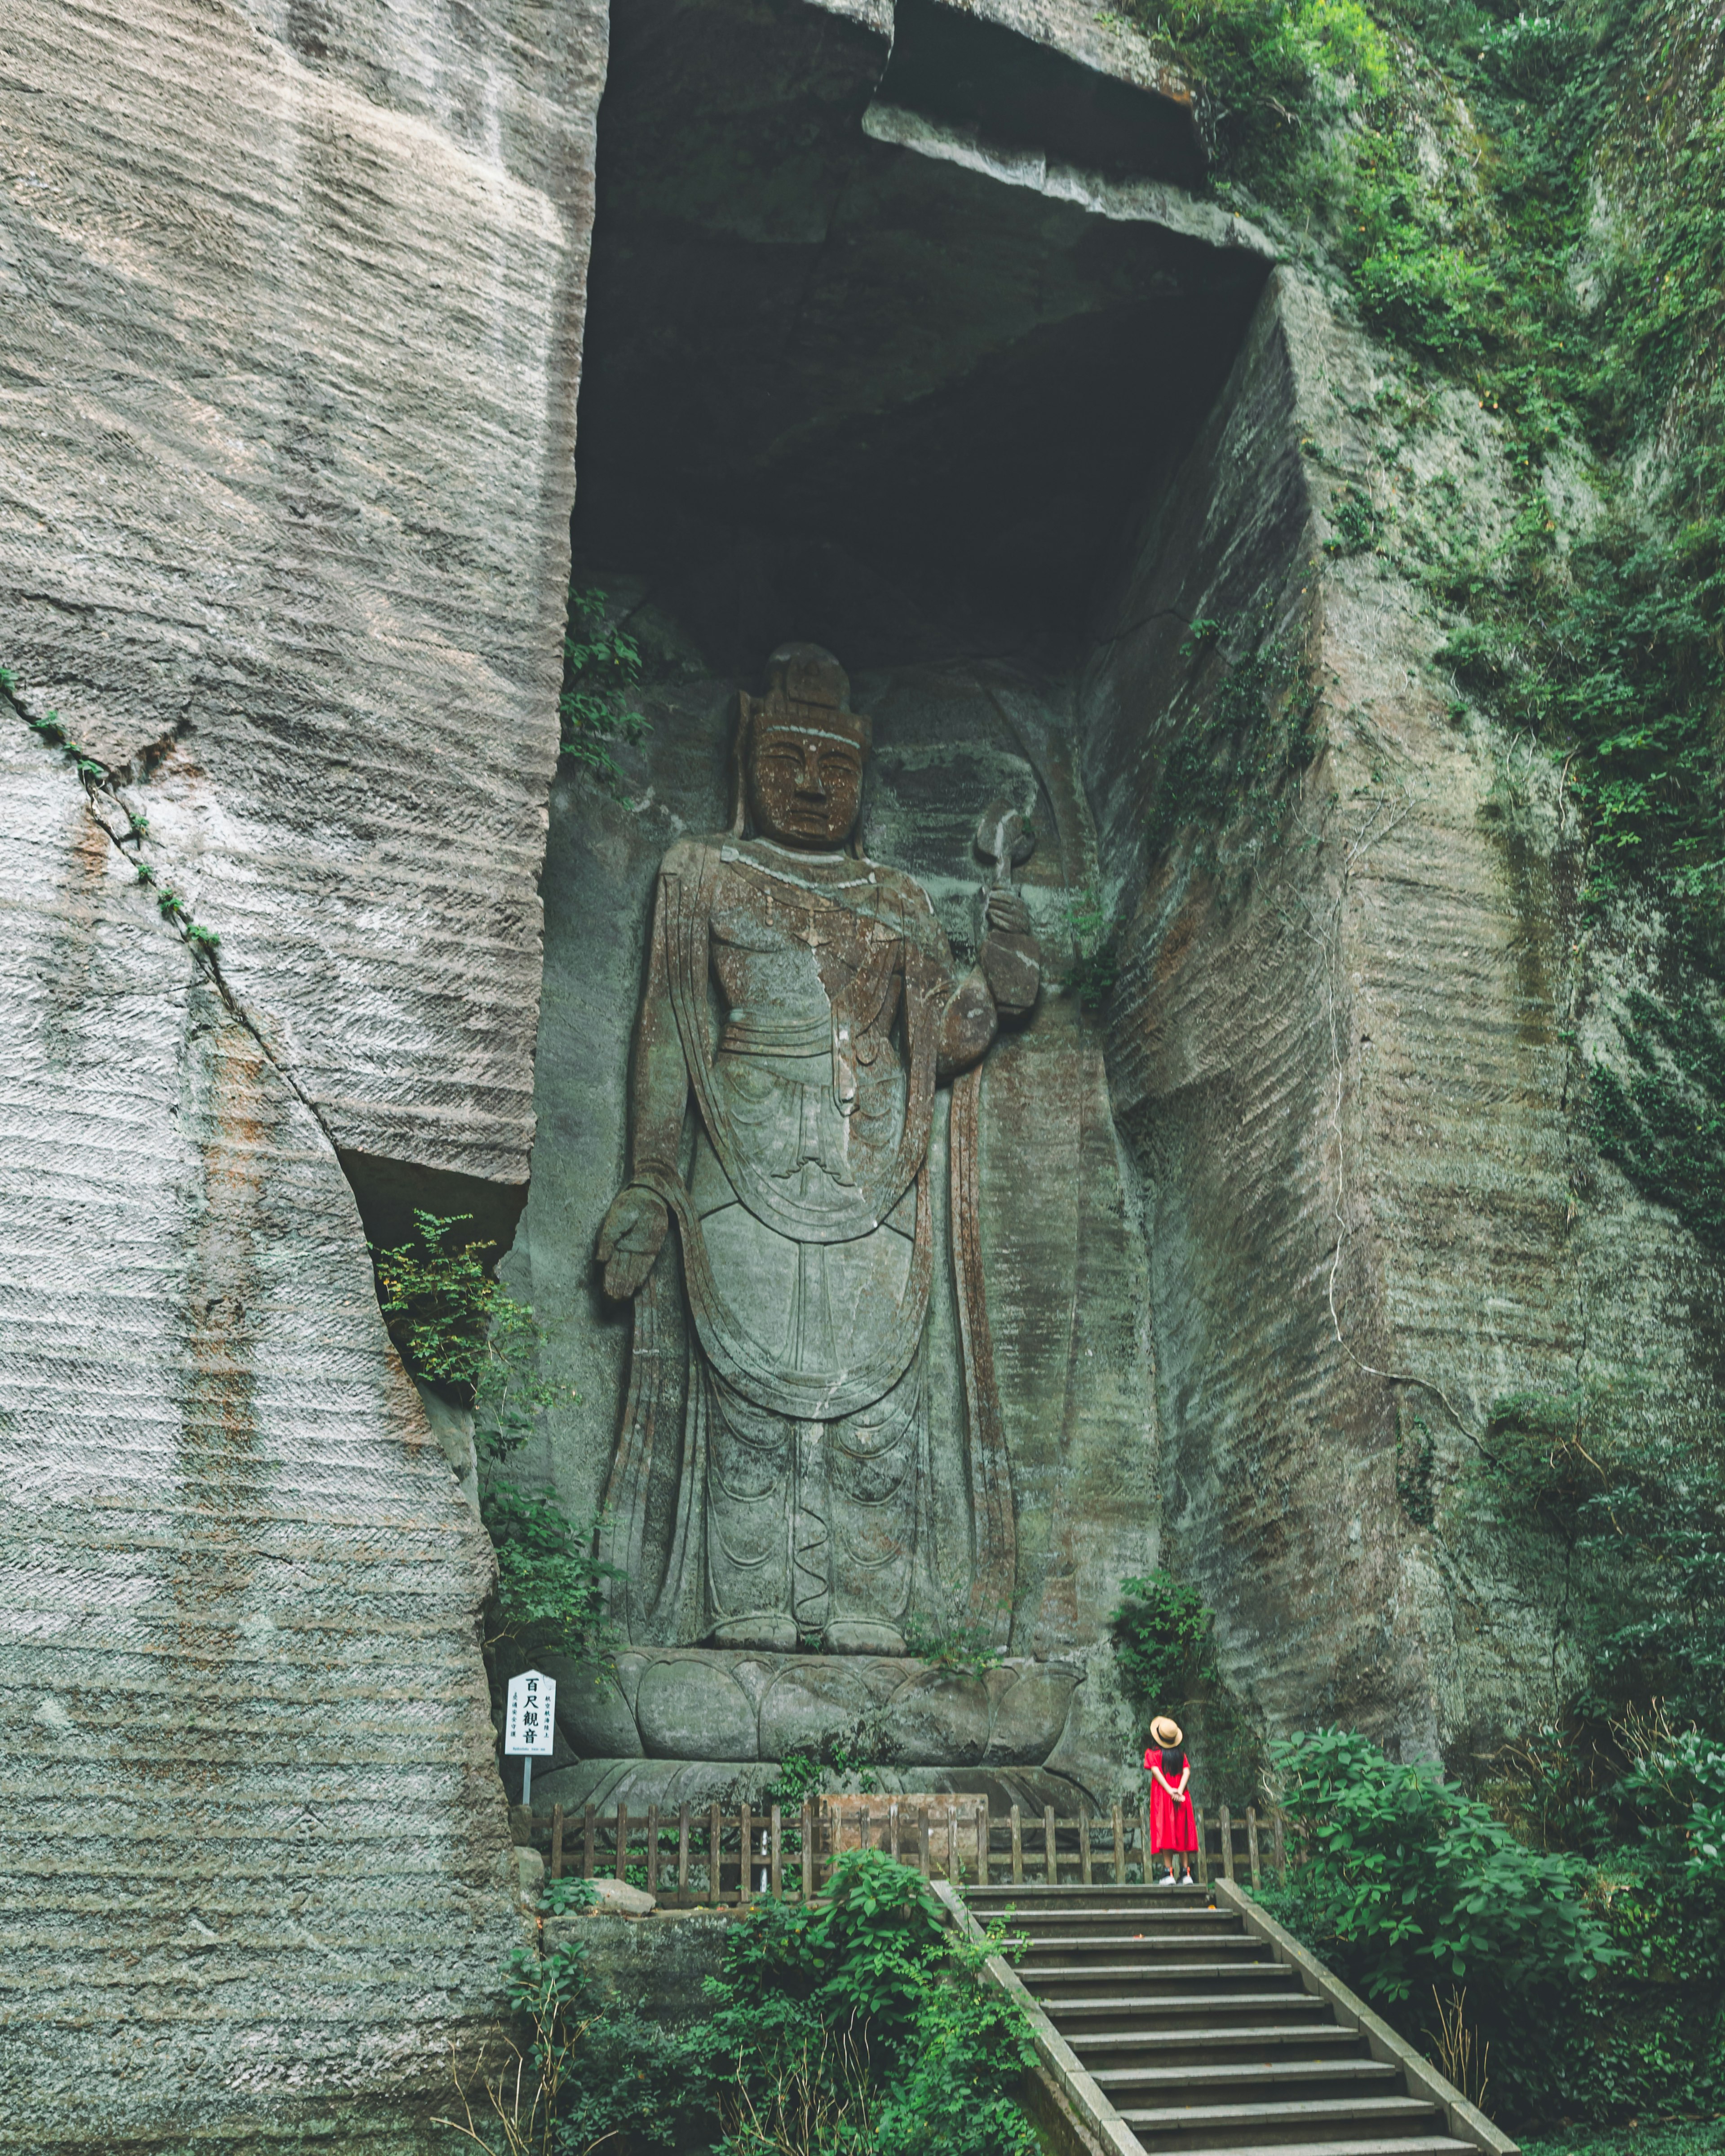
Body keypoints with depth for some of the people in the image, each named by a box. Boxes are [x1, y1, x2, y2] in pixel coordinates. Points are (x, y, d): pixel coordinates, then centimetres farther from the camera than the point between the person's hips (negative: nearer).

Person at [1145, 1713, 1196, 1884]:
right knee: (1182, 1832, 6)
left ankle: (1169, 1873, -12)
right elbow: (1187, 1772, -2)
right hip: (1182, 1798, 3)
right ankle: (1186, 1873, 1)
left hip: (1162, 1796, -3)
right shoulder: (1181, 1755, 12)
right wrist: (1179, 1791, -13)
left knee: (1165, 1833, -5)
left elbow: (1156, 1771, -11)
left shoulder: (1152, 1753, 3)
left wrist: (1170, 1791, -18)